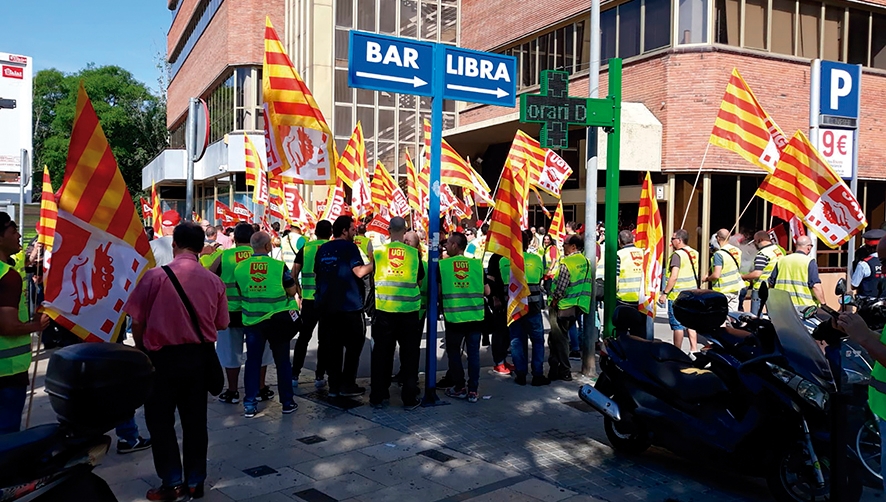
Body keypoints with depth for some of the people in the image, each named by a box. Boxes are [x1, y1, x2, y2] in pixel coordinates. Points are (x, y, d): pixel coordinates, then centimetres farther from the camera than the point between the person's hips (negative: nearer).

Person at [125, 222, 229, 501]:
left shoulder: (154, 276, -12)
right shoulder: (214, 281, -5)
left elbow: (137, 321, -7)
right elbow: (221, 324, 3)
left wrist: (140, 348, 11)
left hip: (163, 357, -3)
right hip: (199, 357, 3)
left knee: (160, 420, 11)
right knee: (195, 421, 14)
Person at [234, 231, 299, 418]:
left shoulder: (239, 268, -5)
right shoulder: (279, 266, -13)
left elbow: (241, 292, 8)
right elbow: (291, 291, -5)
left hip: (252, 321, 2)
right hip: (278, 320, -2)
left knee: (253, 362, 12)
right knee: (282, 362, 11)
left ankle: (250, 405, 13)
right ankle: (287, 402, 18)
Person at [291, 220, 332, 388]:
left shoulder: (305, 248, 5)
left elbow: (293, 274, 2)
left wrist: (299, 292, 12)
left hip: (308, 298, 2)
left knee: (303, 337, 11)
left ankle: (294, 375, 12)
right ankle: (319, 376, 10)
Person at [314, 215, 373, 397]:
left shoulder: (322, 249, 10)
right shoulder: (349, 247, -9)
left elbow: (317, 274, 18)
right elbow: (359, 272, -19)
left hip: (326, 304, 6)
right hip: (349, 305, -6)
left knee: (331, 346, 8)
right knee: (354, 344, 6)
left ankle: (334, 385, 11)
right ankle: (347, 384, 5)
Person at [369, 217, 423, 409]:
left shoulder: (378, 252, 0)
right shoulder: (414, 253, -1)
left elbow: (372, 277, 12)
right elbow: (419, 281, 10)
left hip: (384, 309, 1)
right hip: (408, 309, 0)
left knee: (381, 353, 10)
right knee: (409, 354, 9)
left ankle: (377, 396, 17)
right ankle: (410, 398, 13)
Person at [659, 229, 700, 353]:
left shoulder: (677, 254, -16)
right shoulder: (694, 253, 10)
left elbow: (674, 277, -22)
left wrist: (665, 293, -17)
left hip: (677, 296, -8)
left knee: (678, 325, -1)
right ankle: (694, 349, 15)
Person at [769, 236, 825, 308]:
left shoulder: (781, 260, 10)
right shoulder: (809, 262, -5)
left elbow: (771, 283, 14)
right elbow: (816, 286, -13)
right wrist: (823, 304, -6)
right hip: (803, 305, -5)